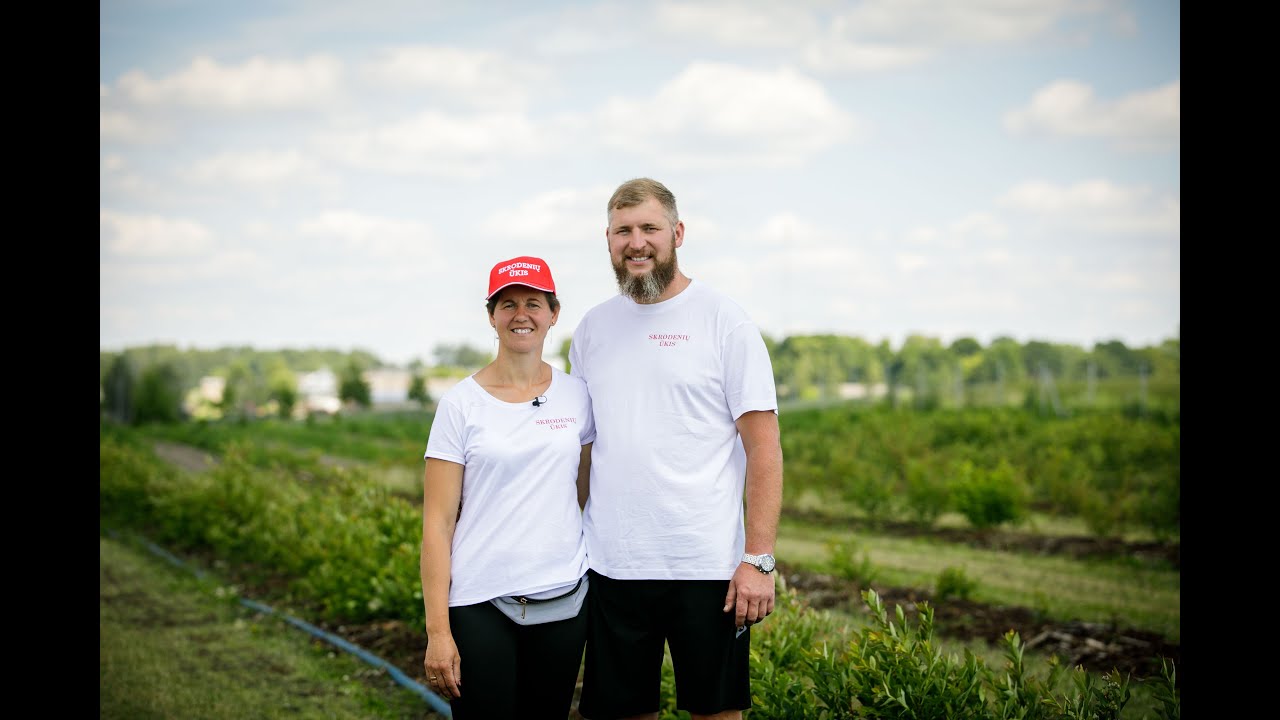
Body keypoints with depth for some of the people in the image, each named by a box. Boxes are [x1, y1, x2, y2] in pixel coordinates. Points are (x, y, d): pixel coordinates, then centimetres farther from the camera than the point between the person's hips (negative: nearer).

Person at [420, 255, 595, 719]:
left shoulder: (576, 395, 5)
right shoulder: (461, 404, -4)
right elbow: (437, 523, -5)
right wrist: (437, 632, -10)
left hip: (563, 597, 3)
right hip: (479, 605, -3)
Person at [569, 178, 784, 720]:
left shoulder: (724, 321, -3)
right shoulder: (593, 328, 10)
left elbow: (764, 448, -6)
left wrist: (759, 558, -13)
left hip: (707, 567, -4)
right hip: (610, 567, 4)